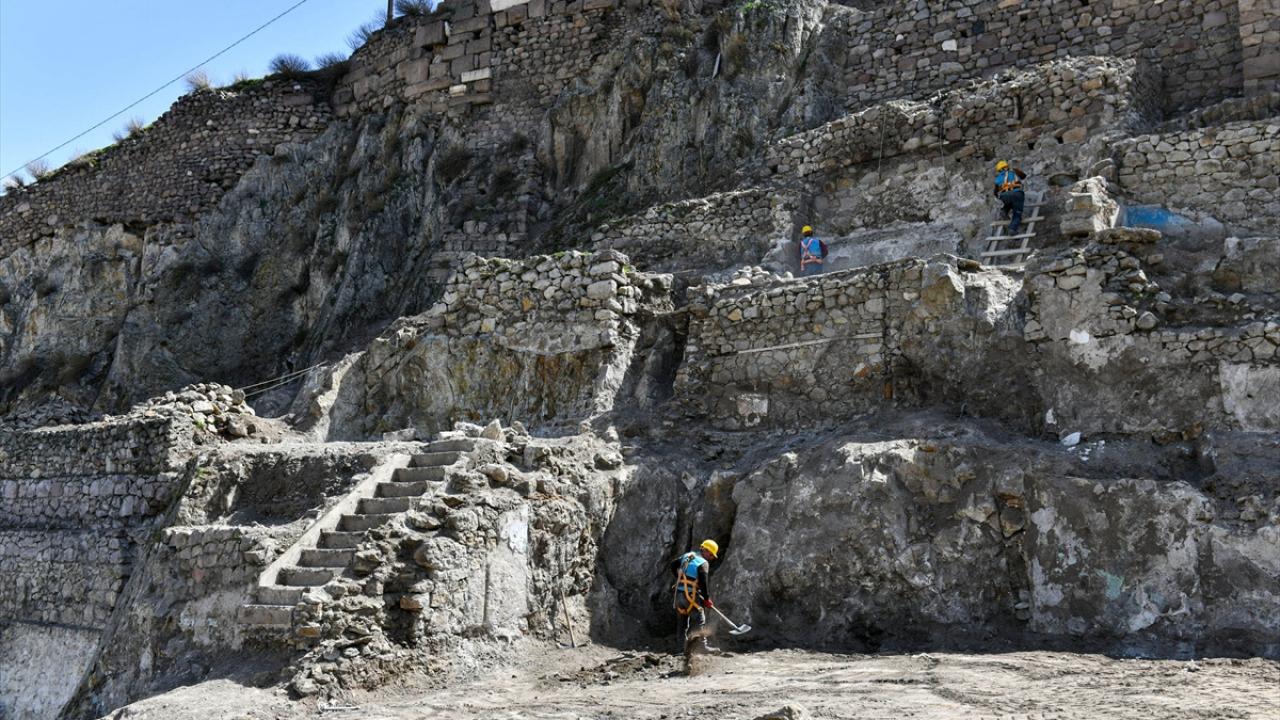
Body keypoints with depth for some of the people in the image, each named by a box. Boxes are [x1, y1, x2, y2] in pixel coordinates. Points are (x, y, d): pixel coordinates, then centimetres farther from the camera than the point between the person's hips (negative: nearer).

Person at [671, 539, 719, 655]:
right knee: (699, 619, -2)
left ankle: (687, 648, 15)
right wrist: (707, 598, -8)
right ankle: (701, 644, -10)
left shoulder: (687, 556, 11)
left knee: (684, 620, 13)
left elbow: (673, 565, 21)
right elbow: (704, 582, -17)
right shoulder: (703, 563, -11)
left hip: (679, 594, 7)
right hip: (691, 595, -7)